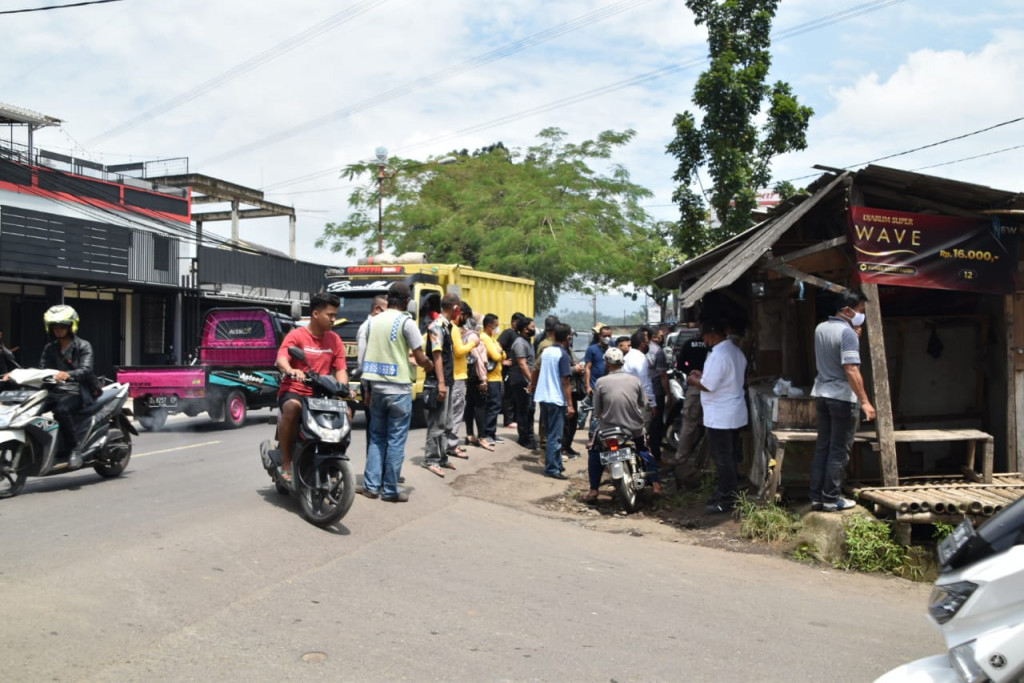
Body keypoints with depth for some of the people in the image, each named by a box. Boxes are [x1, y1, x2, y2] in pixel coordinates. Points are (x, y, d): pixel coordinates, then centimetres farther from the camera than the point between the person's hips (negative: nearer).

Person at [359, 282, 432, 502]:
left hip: (377, 387, 6)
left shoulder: (373, 321, 8)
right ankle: (390, 490, 5)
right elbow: (420, 359, -8)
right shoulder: (406, 322, -10)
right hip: (399, 389, -6)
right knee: (396, 440, 1)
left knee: (376, 437, 14)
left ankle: (371, 485, 12)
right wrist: (429, 365, 12)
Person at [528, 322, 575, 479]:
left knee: (551, 433, 17)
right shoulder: (563, 355, -14)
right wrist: (570, 405, -15)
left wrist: (532, 386, 39)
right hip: (557, 400, -8)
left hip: (543, 397, 8)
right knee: (555, 436, -2)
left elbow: (535, 370, 20)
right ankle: (552, 469, -1)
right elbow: (565, 382, -17)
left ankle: (556, 464, 25)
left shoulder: (546, 351, 8)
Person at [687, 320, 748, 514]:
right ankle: (728, 493, 26)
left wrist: (693, 380, -4)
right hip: (735, 414, 10)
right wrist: (702, 375, 15)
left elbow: (708, 386, -23)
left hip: (720, 416, -10)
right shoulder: (736, 352, 11)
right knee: (730, 458, 17)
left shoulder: (718, 355, -21)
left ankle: (727, 500, 4)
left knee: (722, 459, -2)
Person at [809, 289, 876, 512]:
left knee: (822, 447, 12)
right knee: (839, 451, 0)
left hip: (821, 394, 8)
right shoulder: (847, 332, -16)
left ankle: (816, 497, 14)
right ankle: (831, 499, 5)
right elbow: (851, 370, -24)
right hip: (842, 397, -8)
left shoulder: (820, 328, 9)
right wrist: (864, 401, -23)